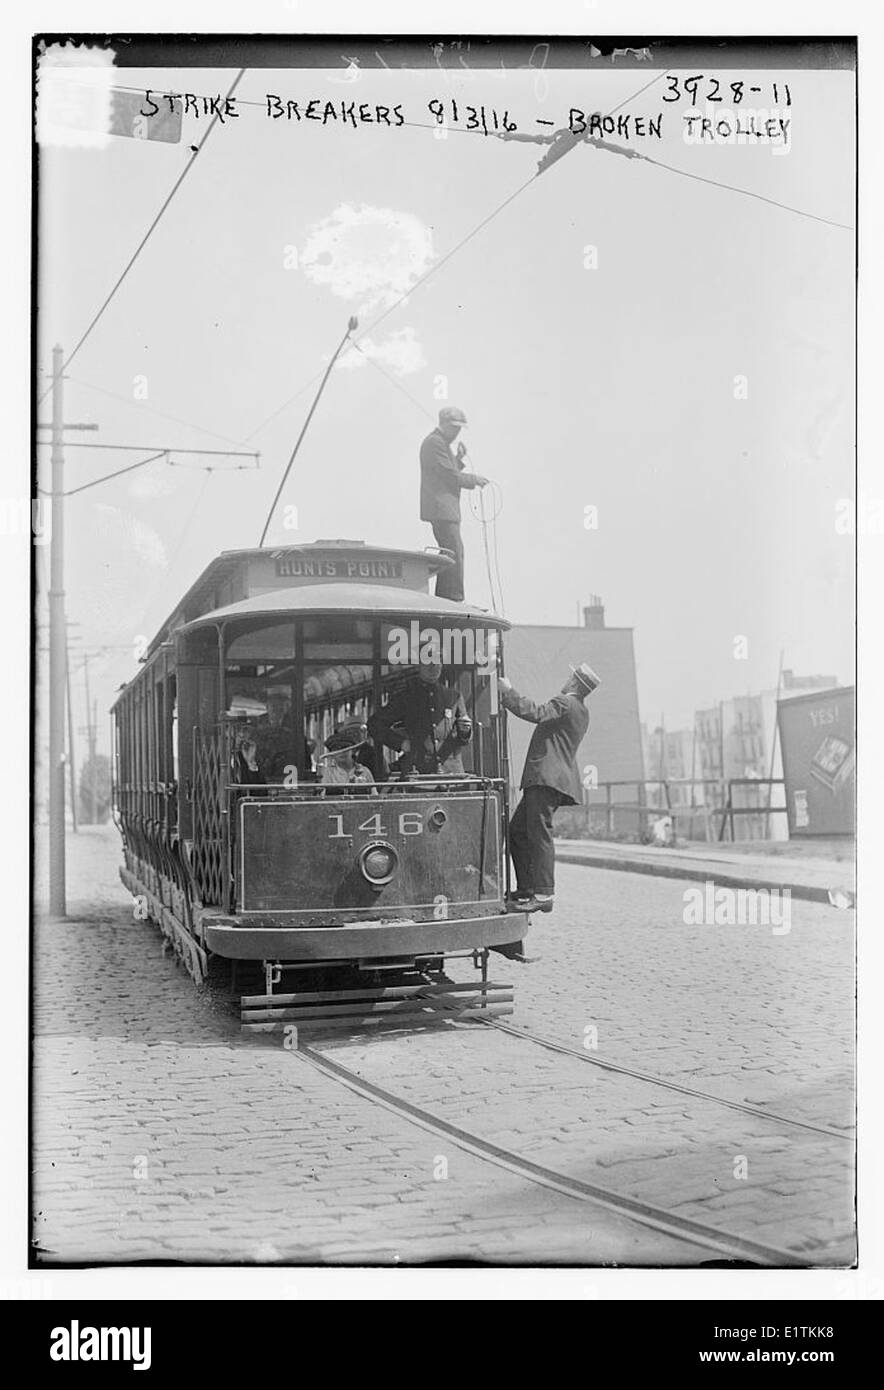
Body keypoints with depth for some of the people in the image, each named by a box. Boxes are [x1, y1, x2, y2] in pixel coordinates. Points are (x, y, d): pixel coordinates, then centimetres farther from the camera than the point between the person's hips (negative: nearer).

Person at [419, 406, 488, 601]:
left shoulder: (442, 443, 22)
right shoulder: (434, 443, -12)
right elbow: (450, 476, -17)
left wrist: (459, 459, 7)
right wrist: (474, 479, -7)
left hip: (447, 508, 11)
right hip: (440, 508, -11)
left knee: (453, 554, 11)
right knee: (454, 553, -14)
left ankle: (444, 599, 14)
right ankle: (454, 599, -15)